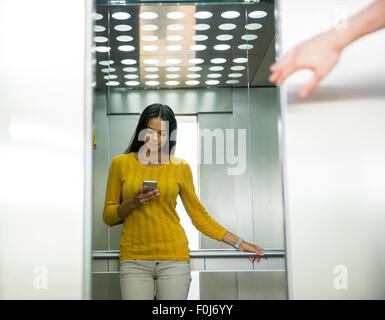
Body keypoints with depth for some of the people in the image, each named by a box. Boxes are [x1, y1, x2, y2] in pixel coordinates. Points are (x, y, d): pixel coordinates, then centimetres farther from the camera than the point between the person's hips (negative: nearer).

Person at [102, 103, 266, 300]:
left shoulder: (180, 167, 6)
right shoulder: (121, 164, 6)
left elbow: (199, 215, 10)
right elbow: (108, 216, 8)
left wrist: (238, 243, 8)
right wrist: (132, 204, -11)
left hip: (173, 257, 0)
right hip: (134, 259, 0)